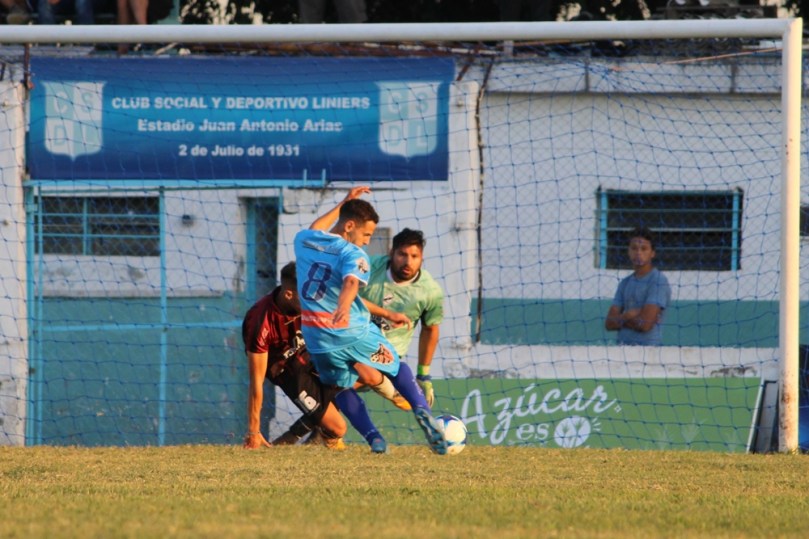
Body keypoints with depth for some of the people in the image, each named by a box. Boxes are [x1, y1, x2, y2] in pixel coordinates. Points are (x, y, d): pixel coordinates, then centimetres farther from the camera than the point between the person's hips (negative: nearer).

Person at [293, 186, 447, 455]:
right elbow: (351, 282, -35)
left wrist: (344, 204, 38)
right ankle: (421, 409, -6)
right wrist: (344, 307, -54)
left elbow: (315, 230, 33)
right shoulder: (353, 254, -12)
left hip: (318, 339, 4)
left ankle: (373, 437, 0)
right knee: (397, 367, 18)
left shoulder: (303, 240, 7)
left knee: (342, 387, 20)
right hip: (355, 332, -4)